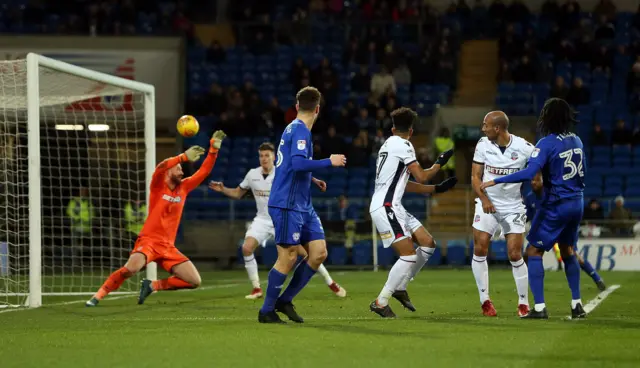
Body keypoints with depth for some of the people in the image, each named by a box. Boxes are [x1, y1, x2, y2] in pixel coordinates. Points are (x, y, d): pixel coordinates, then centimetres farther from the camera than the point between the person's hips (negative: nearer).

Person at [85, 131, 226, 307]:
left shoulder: (183, 188, 13)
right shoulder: (158, 186, -1)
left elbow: (203, 172, 15)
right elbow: (160, 167, -22)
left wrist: (214, 150, 5)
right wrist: (184, 157, -27)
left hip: (168, 247, 6)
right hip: (149, 240, -6)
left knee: (195, 281, -5)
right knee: (131, 268, -34)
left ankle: (152, 286, 9)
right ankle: (98, 296, -15)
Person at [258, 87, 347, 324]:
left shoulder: (294, 129, 15)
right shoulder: (300, 131, -14)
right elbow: (299, 163, -28)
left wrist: (312, 180, 30)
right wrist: (330, 162, -19)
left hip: (302, 205, 9)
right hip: (287, 205, -9)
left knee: (319, 253, 4)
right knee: (288, 258, -6)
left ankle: (285, 300, 12)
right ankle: (267, 311, 4)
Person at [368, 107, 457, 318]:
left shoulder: (389, 144, 20)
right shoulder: (402, 145, -10)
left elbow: (405, 184, 25)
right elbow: (421, 176, -10)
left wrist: (437, 188, 24)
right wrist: (440, 163, 6)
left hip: (392, 207, 10)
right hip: (385, 208, -10)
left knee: (428, 244, 9)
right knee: (409, 255, -14)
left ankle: (400, 287, 16)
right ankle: (381, 302, -8)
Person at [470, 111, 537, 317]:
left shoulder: (524, 148, -12)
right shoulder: (483, 145, -5)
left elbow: (536, 177, 0)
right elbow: (475, 176, -2)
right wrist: (484, 198, -16)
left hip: (513, 207, -2)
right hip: (488, 205, 2)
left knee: (515, 256, -5)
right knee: (479, 250, -7)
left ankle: (523, 303, 10)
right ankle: (485, 300, 5)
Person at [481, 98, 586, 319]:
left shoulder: (547, 143, -17)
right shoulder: (576, 141, 5)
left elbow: (529, 173, -27)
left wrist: (495, 181, -24)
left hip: (556, 205, -7)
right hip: (577, 203, 7)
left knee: (534, 251, 2)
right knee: (567, 251, 22)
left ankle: (539, 307, -5)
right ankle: (577, 305, 20)